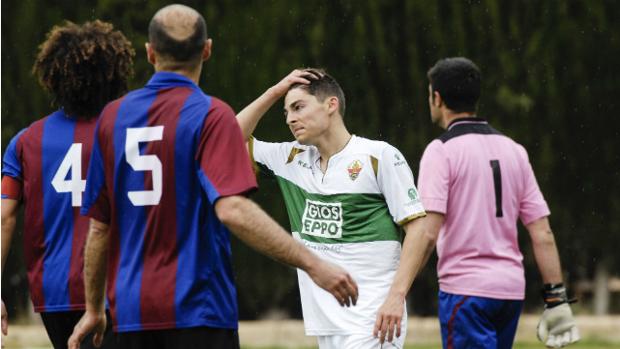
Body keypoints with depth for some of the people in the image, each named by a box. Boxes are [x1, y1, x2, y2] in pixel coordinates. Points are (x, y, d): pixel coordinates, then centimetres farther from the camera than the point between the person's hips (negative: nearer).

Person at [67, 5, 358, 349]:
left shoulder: (113, 116, 7)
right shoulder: (210, 115, -8)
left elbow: (98, 226, 11)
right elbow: (233, 210, -21)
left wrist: (93, 308, 20)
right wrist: (312, 264, -20)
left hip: (133, 309, 5)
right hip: (198, 308, -5)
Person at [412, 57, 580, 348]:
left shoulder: (441, 150, -6)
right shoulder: (513, 150, 13)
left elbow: (427, 231, -17)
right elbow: (542, 233, 8)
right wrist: (556, 300, 10)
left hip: (465, 288, -7)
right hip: (512, 289, 7)